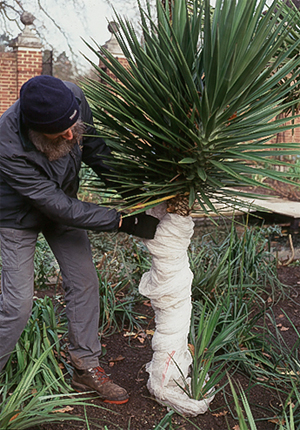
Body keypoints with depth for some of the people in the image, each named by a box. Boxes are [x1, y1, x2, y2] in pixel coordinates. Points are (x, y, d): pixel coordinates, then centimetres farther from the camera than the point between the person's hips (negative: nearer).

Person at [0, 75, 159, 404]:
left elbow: (96, 150, -6)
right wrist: (122, 222, -31)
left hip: (63, 205, 5)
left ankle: (86, 368, 20)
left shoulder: (75, 99, -25)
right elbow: (59, 207, -33)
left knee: (84, 283, 4)